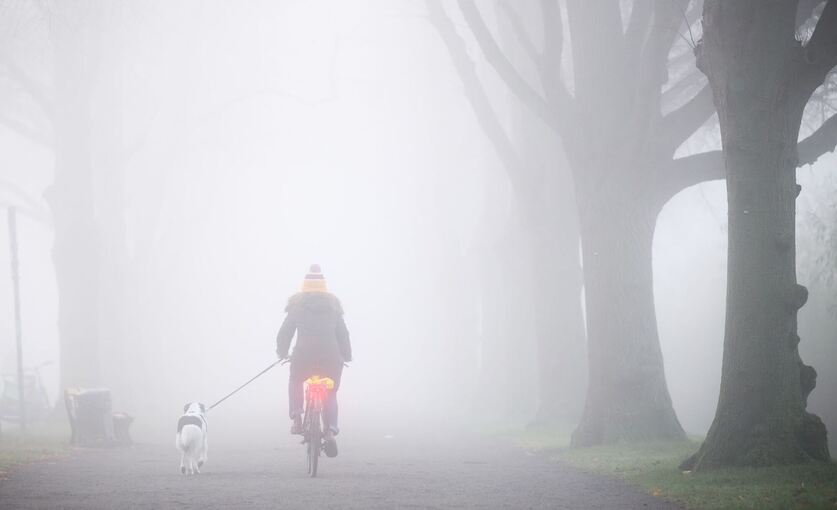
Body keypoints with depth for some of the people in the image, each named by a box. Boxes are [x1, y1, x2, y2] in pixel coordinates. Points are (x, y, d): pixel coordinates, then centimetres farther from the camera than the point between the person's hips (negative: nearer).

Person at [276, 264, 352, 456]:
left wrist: (282, 352, 24)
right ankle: (330, 431, -11)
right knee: (330, 395, 12)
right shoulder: (333, 305, 14)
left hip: (303, 355, -1)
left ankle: (296, 418, 8)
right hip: (331, 357, 1)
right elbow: (343, 334, 13)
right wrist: (346, 356, 24)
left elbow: (285, 331, 9)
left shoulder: (297, 304, 9)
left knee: (295, 383, 28)